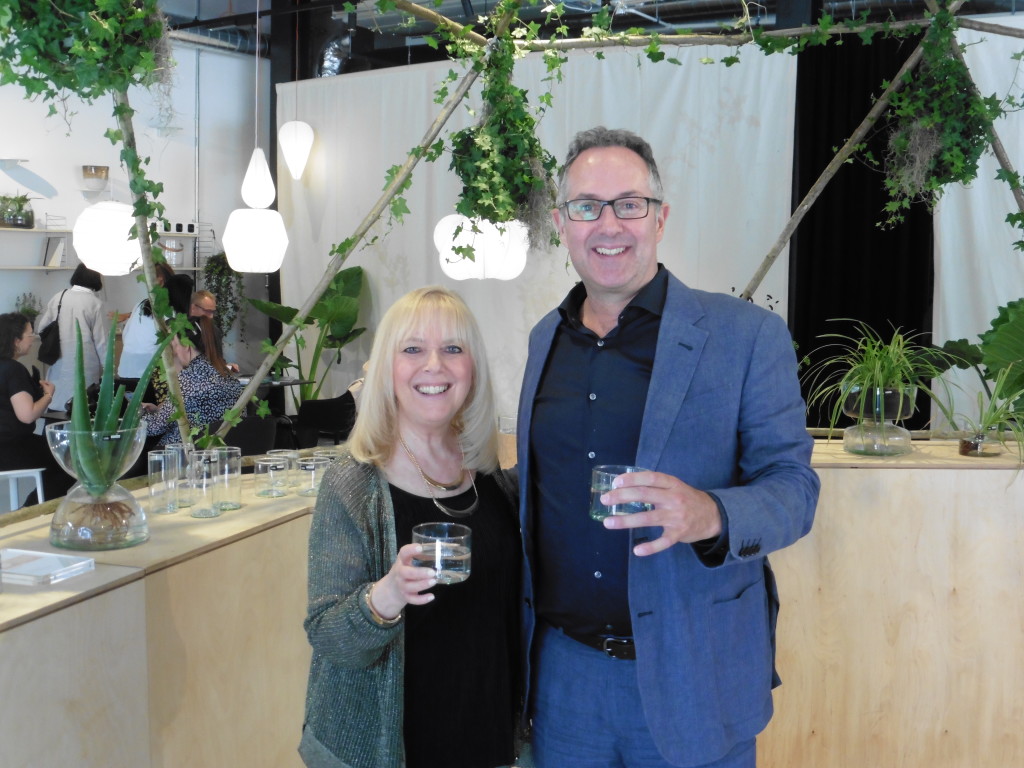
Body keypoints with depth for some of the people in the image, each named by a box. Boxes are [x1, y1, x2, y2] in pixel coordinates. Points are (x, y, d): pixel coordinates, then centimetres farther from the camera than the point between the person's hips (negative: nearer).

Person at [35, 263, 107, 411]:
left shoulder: (58, 298, 2)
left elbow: (40, 328, 7)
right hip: (84, 368, -4)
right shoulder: (95, 303, -10)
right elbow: (102, 341, -8)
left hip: (59, 365, 4)